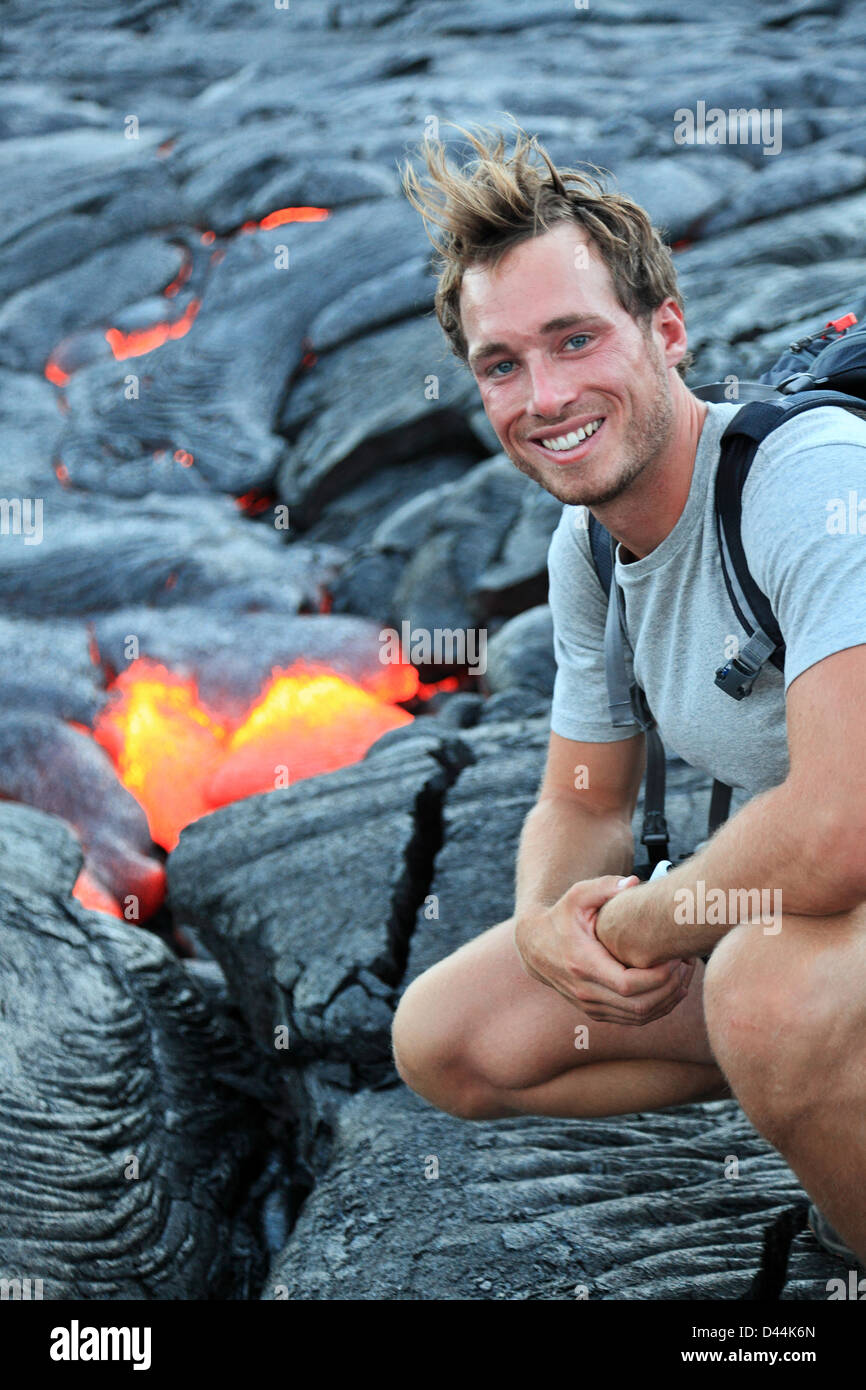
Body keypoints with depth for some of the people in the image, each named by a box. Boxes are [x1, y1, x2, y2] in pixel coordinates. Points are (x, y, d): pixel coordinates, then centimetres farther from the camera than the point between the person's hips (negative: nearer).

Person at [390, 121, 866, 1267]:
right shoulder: (585, 550, 1)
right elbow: (583, 806, 11)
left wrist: (633, 924, -19)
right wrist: (548, 920, -13)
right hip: (749, 910, 8)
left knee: (773, 989, -40)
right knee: (445, 1042, 1)